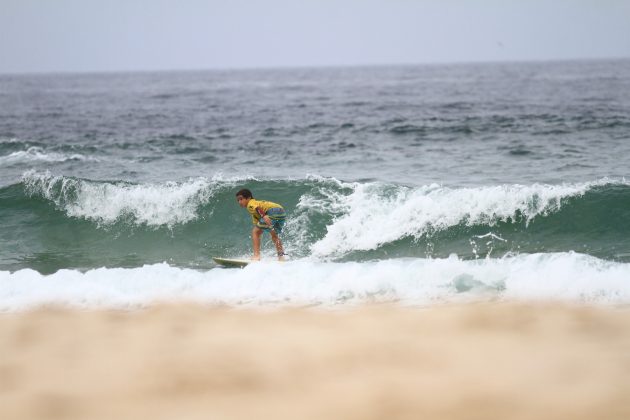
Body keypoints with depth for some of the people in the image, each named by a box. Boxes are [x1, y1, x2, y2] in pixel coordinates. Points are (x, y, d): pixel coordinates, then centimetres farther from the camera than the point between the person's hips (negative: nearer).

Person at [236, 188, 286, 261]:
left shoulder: (250, 204, 5)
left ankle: (256, 256, -12)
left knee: (255, 232, -4)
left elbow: (257, 208, -17)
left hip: (273, 211, -10)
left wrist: (263, 216, -34)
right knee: (274, 235, 30)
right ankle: (281, 256, 23)